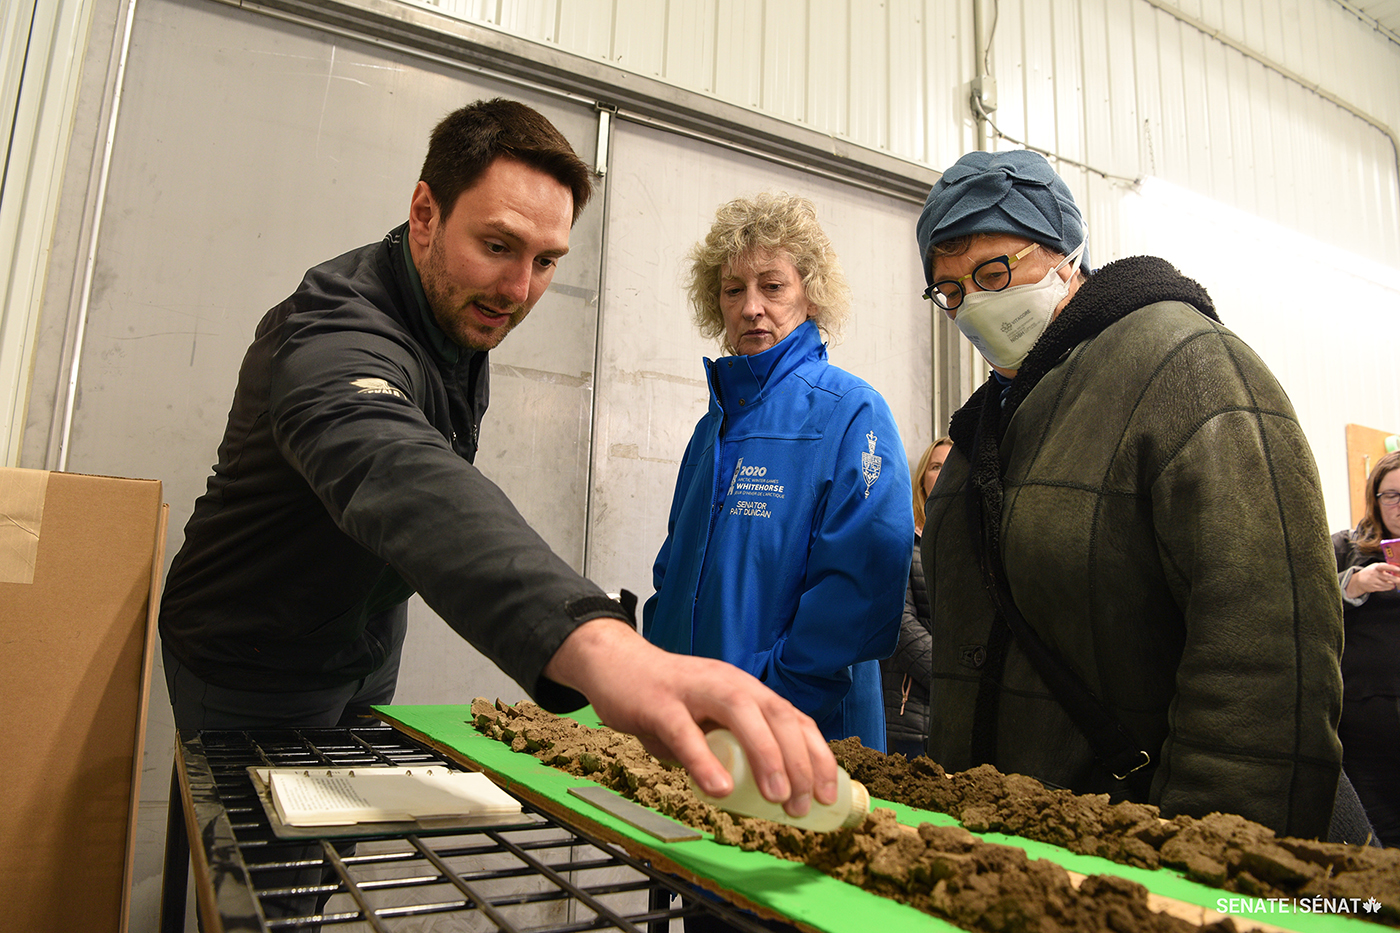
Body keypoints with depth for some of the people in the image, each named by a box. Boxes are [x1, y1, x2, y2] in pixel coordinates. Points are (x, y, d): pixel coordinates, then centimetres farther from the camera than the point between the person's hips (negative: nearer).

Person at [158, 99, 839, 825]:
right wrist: (598, 644, -72)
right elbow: (398, 478, -55)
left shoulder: (465, 316, -6)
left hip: (368, 651, 7)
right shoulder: (334, 331, -34)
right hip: (256, 665, -7)